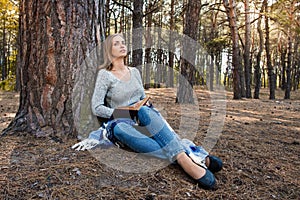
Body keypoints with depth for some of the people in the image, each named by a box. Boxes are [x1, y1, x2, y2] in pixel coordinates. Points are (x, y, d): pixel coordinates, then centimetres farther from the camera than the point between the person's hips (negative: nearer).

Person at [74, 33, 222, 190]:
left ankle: (184, 156, -50)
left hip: (143, 119, 3)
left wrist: (147, 107, -4)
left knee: (144, 110, -34)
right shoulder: (105, 75, -3)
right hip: (122, 123, -3)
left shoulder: (134, 71, 12)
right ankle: (183, 158, -55)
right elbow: (96, 108, -8)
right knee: (119, 128, -40)